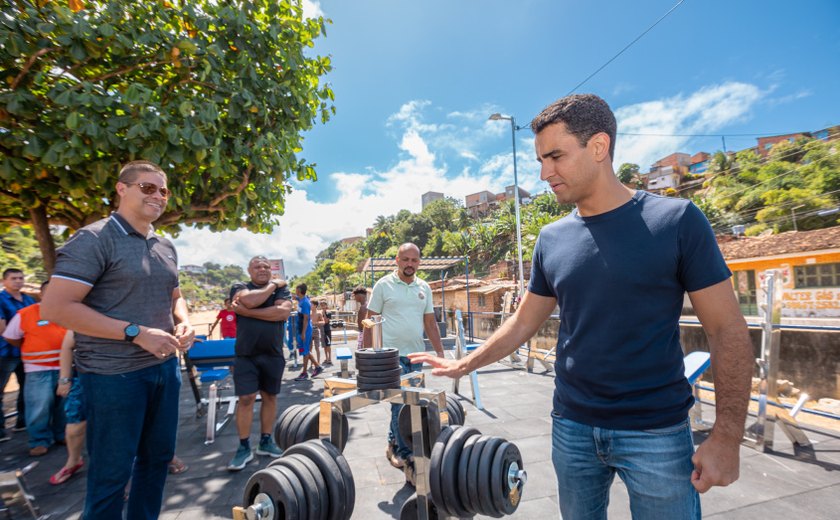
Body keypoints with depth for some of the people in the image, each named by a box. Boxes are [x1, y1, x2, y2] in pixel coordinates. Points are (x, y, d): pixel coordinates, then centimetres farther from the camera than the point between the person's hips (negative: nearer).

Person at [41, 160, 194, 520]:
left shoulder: (166, 248, 10)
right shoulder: (93, 239, -12)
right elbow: (55, 307, -18)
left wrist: (183, 324, -1)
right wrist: (136, 333, -22)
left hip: (165, 367, 7)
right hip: (114, 374, -7)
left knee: (158, 457, 19)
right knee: (112, 472, 8)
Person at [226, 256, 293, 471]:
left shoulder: (282, 289, 6)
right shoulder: (239, 288, 4)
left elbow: (283, 312, -14)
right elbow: (250, 300, -20)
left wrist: (247, 312, -15)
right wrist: (272, 285, -7)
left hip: (273, 354, 2)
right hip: (246, 354, -2)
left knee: (270, 397, 10)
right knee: (246, 399, -2)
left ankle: (266, 441, 24)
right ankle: (244, 447, 12)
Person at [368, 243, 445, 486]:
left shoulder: (424, 288, 10)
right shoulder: (384, 285, -4)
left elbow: (430, 322, 13)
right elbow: (371, 321, -3)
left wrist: (440, 351, 9)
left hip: (416, 355, 5)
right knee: (401, 406, -6)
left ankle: (393, 445, 35)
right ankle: (408, 461, 2)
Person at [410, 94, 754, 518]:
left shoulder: (675, 220, -10)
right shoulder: (551, 239, 1)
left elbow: (727, 330, -7)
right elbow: (524, 322, 8)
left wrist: (727, 436, -11)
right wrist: (464, 365, 4)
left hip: (656, 433, -3)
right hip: (570, 427, 4)